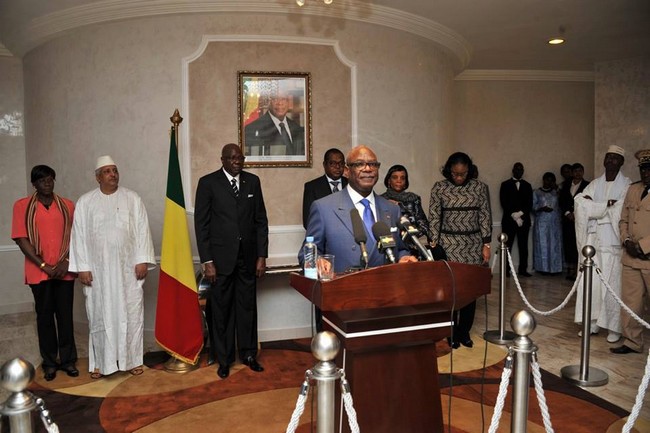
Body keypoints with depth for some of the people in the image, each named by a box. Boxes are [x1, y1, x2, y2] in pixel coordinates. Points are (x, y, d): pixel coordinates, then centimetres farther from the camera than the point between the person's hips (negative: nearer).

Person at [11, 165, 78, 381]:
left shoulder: (67, 205, 5)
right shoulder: (22, 206, 0)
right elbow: (21, 239, -5)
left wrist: (66, 262, -10)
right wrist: (44, 265, -10)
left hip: (64, 271, 1)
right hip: (39, 272, -1)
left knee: (65, 315, 5)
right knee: (45, 316, 8)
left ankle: (68, 359, 17)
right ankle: (49, 362, 19)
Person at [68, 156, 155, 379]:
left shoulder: (133, 199, 3)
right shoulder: (85, 202, 3)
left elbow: (142, 230, 0)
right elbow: (79, 235, 2)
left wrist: (142, 260, -7)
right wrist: (82, 267, -4)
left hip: (128, 268, 0)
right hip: (98, 269, 0)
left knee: (131, 313, 5)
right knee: (100, 315, 7)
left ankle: (132, 359, 17)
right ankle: (101, 362, 19)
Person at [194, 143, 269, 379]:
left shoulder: (252, 181, 6)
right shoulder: (208, 182, -3)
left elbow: (261, 220, 7)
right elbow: (201, 224, -4)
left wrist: (262, 255, 2)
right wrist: (206, 261, -8)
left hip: (248, 256, 3)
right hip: (220, 257, -2)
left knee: (247, 306, 10)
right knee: (221, 309, 7)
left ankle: (248, 354, 26)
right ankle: (224, 359, 21)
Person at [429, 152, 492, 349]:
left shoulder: (480, 187, 2)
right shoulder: (439, 188, -2)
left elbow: (485, 217, 4)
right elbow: (434, 219, -2)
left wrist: (486, 244, -1)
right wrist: (434, 247, -5)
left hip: (473, 245, 2)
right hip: (449, 244, -1)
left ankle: (464, 332, 20)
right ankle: (452, 332, 15)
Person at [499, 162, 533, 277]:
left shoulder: (527, 186, 16)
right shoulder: (505, 184, 7)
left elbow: (530, 203, 8)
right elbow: (504, 203, -1)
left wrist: (521, 214, -8)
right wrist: (514, 215, -10)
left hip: (524, 220, 3)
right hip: (509, 220, -3)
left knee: (523, 247, 1)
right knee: (507, 246, -5)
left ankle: (523, 270, 6)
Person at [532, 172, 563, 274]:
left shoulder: (556, 192, 15)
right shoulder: (536, 192, 9)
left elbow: (561, 204, 4)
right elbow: (533, 206, 2)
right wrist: (542, 208, -16)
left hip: (555, 223, 2)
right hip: (541, 222, -2)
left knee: (554, 245, -1)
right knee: (542, 244, -4)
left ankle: (554, 268, 3)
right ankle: (543, 268, 0)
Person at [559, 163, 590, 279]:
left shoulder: (587, 185, 4)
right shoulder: (566, 185, 15)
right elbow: (561, 201, 12)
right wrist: (568, 213, -2)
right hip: (567, 219, 3)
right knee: (568, 243, 0)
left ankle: (577, 270, -8)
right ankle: (570, 270, 4)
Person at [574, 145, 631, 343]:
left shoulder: (627, 185, 1)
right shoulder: (594, 184, 13)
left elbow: (620, 212, -12)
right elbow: (580, 202, -3)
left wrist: (593, 208, -9)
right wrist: (607, 205, -13)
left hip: (613, 241, -4)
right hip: (593, 239, 4)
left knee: (612, 284, -2)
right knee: (590, 281, 4)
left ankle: (614, 327, 7)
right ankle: (592, 322, 13)